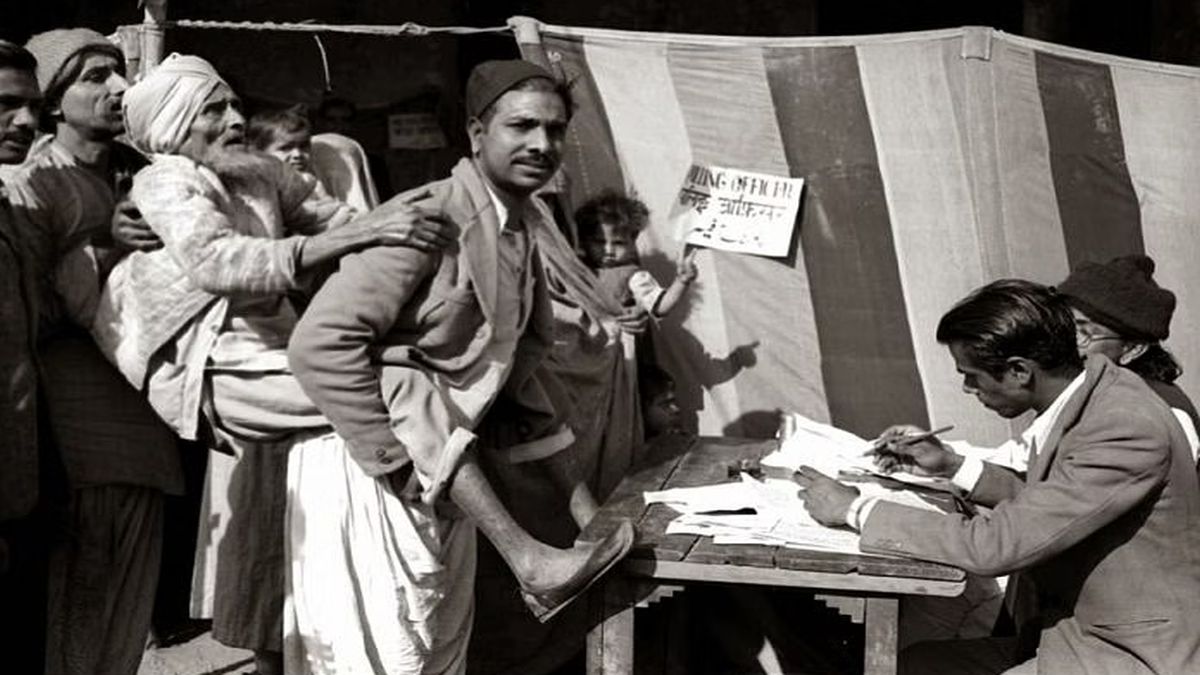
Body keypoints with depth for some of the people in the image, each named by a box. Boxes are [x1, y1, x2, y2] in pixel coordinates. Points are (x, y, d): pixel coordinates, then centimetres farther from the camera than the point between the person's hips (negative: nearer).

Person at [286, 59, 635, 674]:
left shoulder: (522, 228, 5)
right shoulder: (433, 217, -24)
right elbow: (320, 343, -31)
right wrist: (396, 456, -29)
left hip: (446, 477, 8)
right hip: (373, 475, -8)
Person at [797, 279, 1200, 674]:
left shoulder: (1127, 431, -26)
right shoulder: (1088, 391, 2)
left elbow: (994, 546, -28)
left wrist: (855, 510, -20)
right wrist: (953, 467, 9)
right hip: (1068, 633, 9)